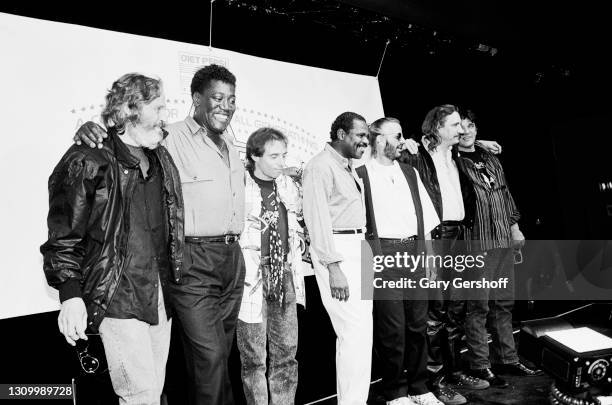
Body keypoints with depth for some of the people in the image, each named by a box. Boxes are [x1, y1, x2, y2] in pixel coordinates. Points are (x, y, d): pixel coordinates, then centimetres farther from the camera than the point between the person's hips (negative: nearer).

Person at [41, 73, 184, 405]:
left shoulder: (161, 160, 12)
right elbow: (64, 236, -9)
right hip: (117, 297, -7)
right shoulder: (89, 163, -9)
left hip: (160, 293, 7)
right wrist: (70, 293, -16)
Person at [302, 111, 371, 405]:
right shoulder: (321, 166, -9)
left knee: (360, 331, 12)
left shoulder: (348, 166, 18)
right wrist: (333, 268, -20)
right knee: (356, 333, -9)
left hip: (358, 248, 9)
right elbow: (317, 219, -16)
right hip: (336, 251, -9)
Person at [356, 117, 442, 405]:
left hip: (414, 251, 5)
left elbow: (427, 218, 15)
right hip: (383, 253, -5)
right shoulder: (361, 174, -2)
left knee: (417, 323, 10)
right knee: (392, 327, -1)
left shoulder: (410, 173, 15)